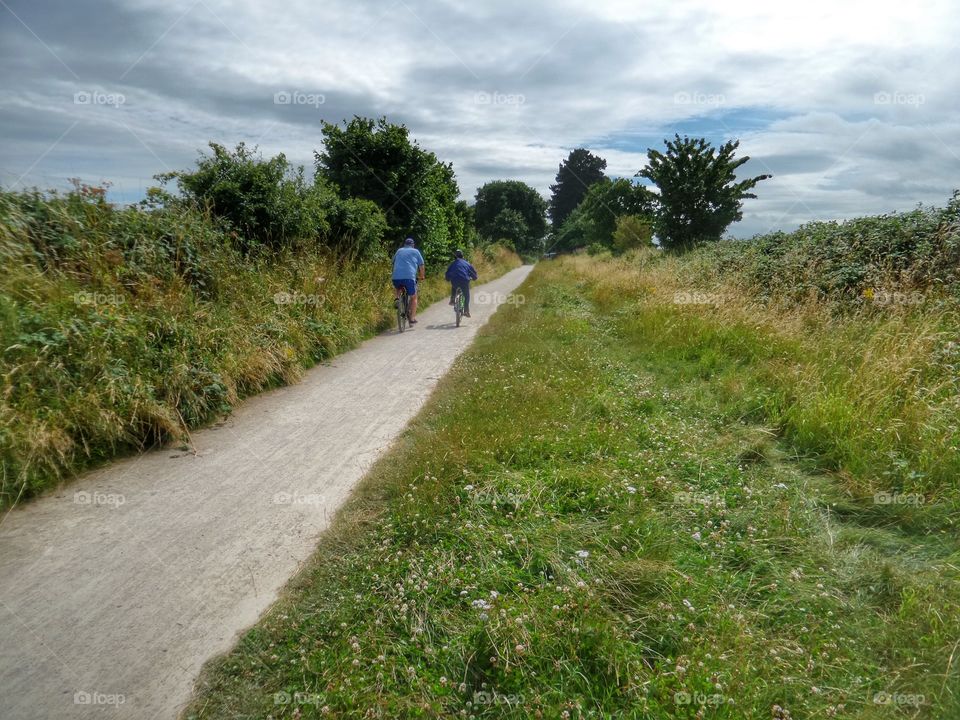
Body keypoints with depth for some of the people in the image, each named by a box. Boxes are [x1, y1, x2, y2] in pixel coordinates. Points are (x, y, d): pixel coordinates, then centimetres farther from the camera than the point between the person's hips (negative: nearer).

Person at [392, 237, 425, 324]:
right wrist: (421, 276, 31)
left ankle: (398, 298, 10)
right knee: (413, 298, 14)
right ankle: (412, 318, 10)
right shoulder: (415, 251, 15)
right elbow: (421, 266, 16)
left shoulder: (399, 251, 23)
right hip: (409, 277, -3)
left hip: (396, 277, 3)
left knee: (397, 287, 37)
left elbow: (394, 263, 32)